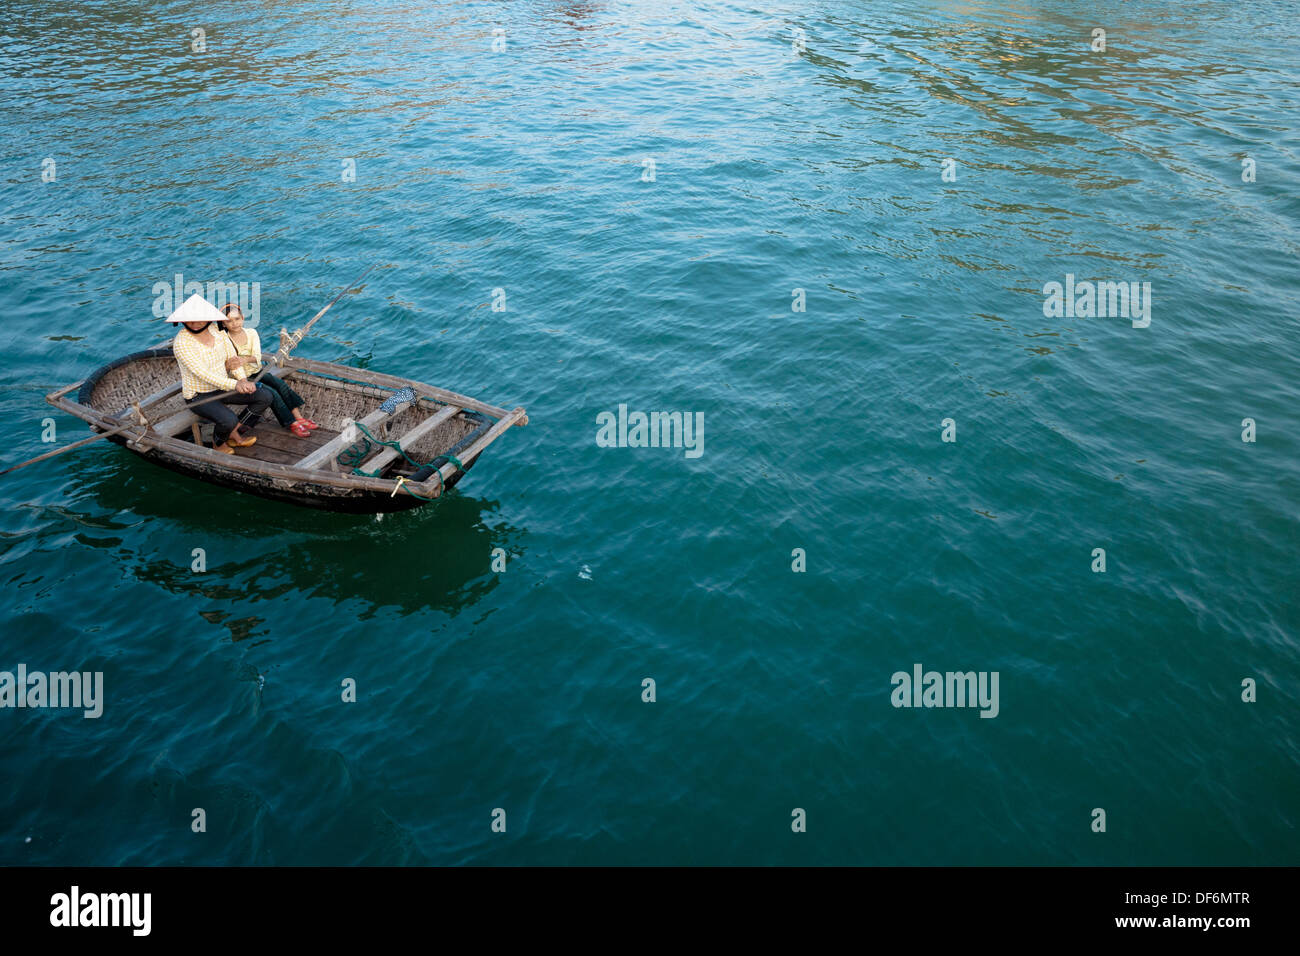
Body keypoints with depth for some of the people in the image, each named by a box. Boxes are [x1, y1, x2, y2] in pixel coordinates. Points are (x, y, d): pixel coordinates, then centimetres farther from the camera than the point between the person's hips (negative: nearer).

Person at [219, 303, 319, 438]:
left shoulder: (251, 333, 2)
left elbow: (257, 356, -11)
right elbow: (224, 367, -16)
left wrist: (245, 359, -34)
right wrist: (228, 365, -42)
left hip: (257, 371, 4)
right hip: (243, 377, -4)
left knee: (281, 384, -22)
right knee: (272, 393, -24)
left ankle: (298, 417, -23)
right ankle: (292, 424, -19)